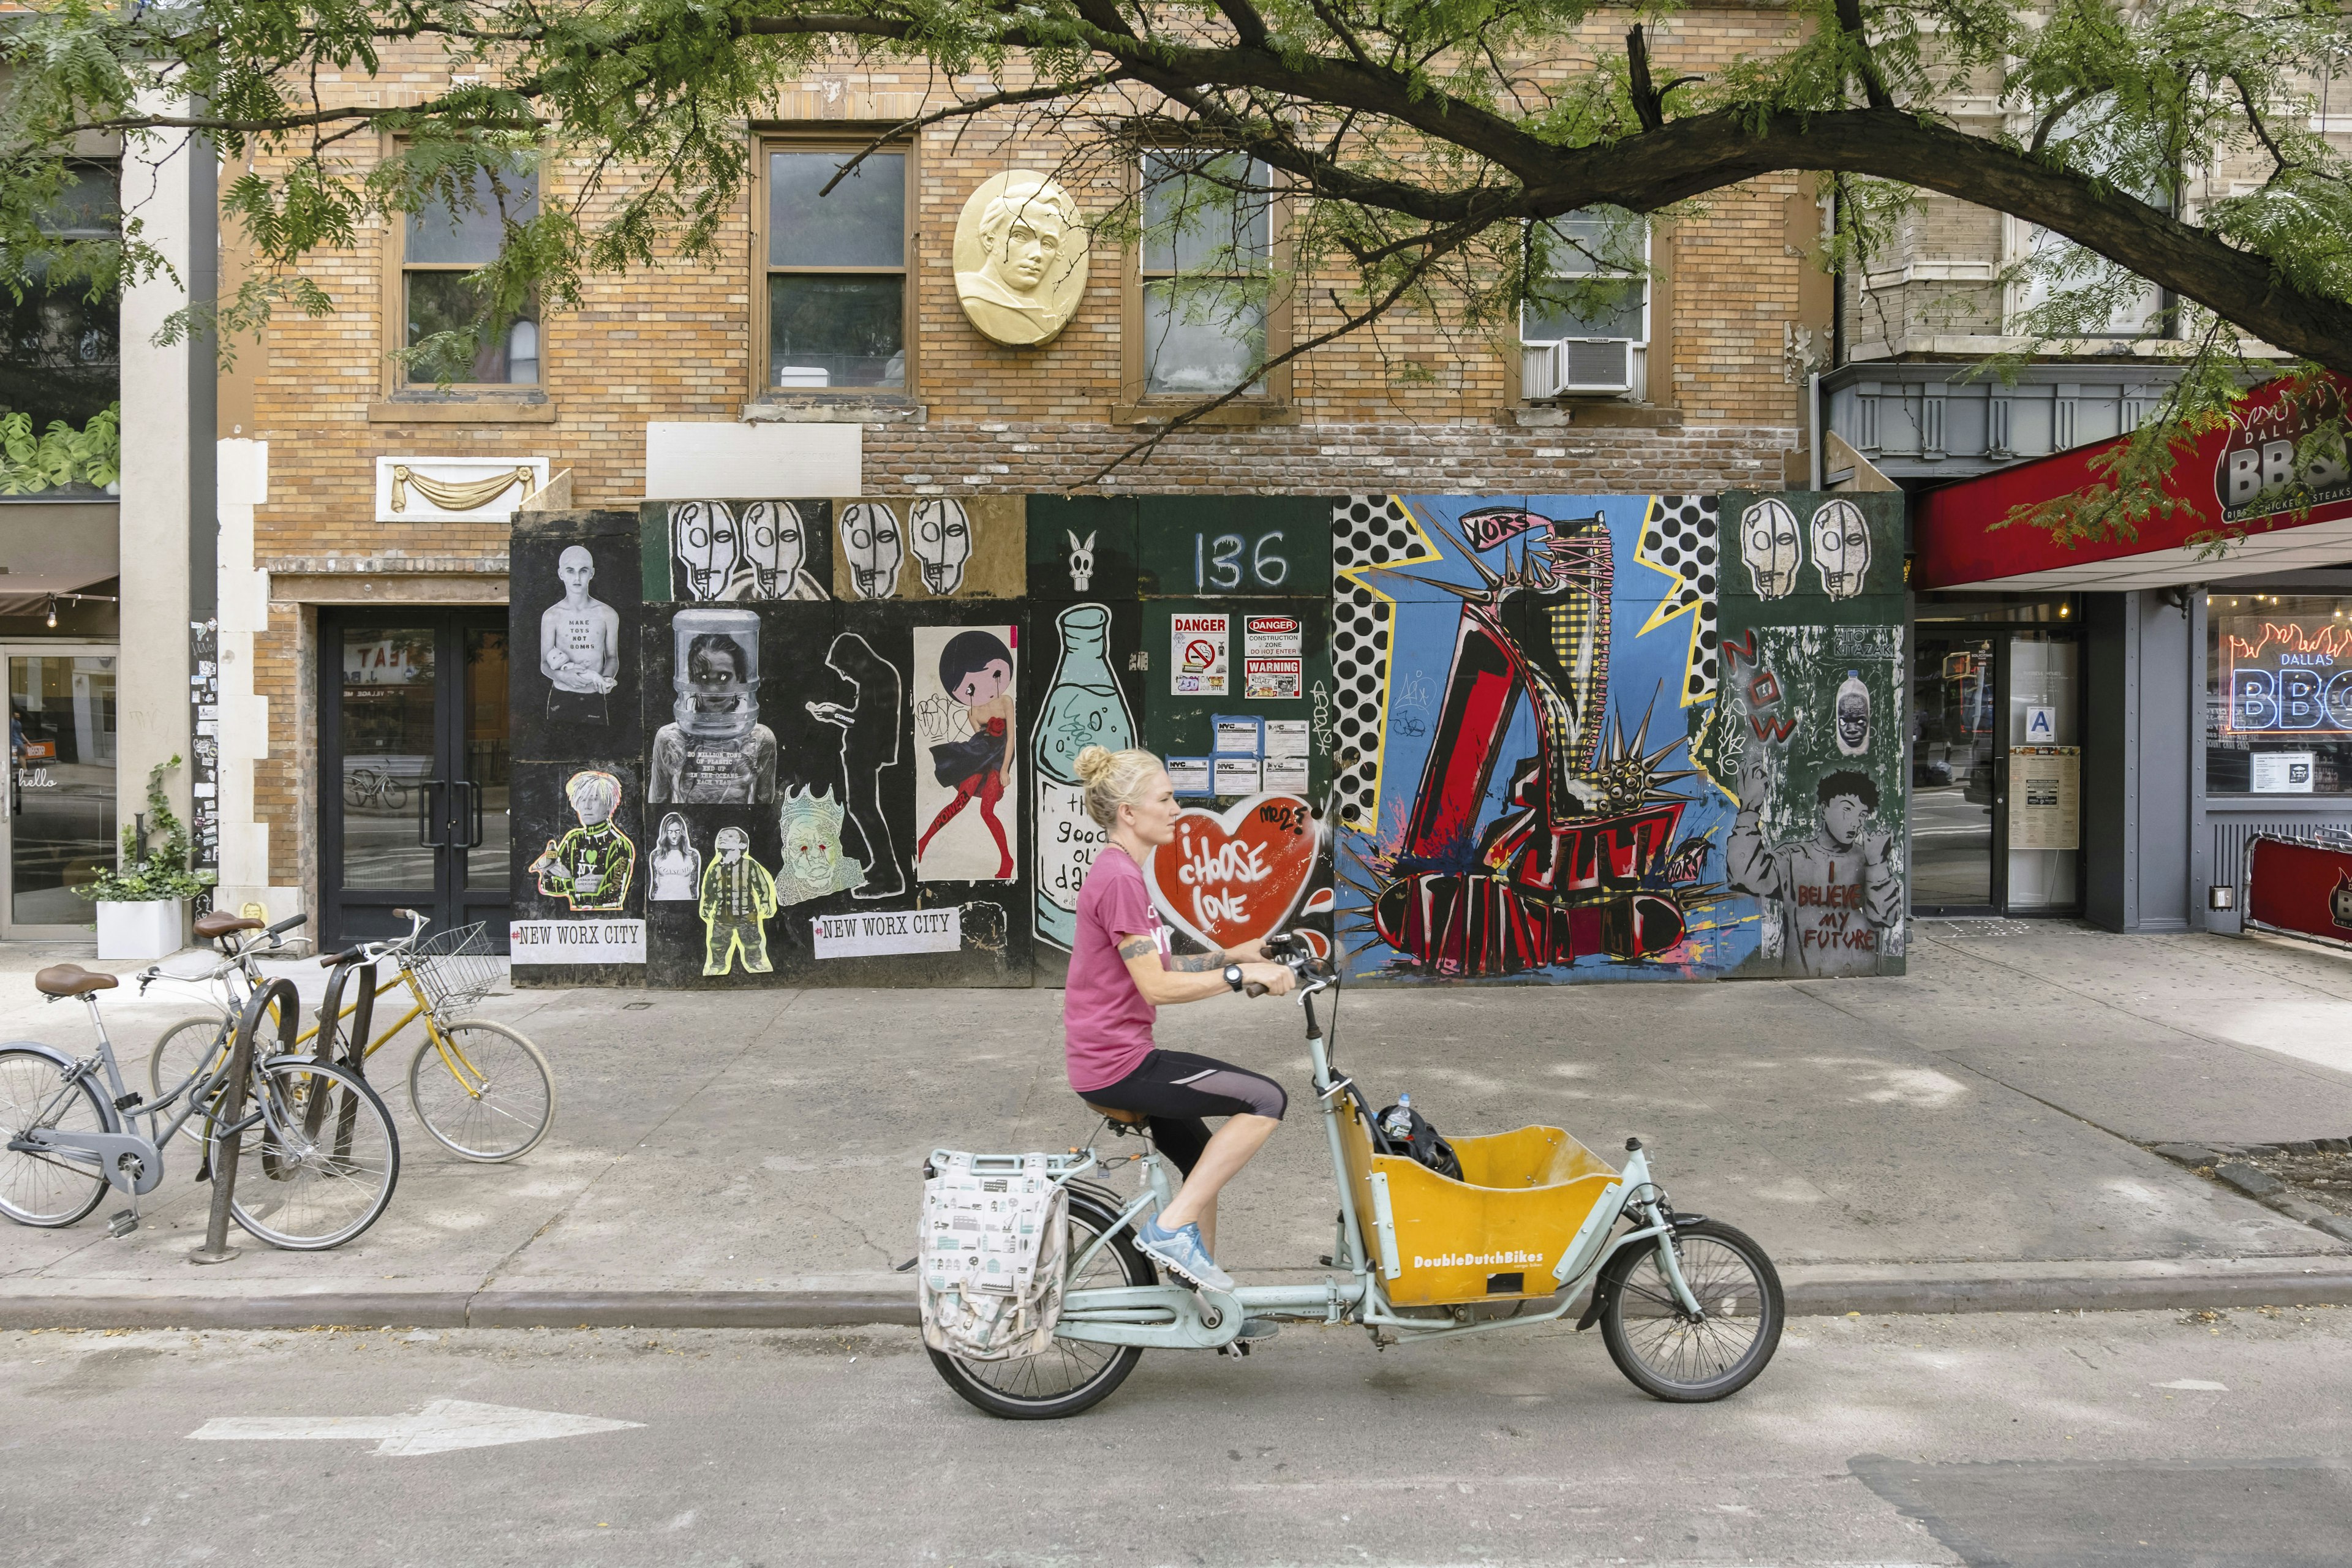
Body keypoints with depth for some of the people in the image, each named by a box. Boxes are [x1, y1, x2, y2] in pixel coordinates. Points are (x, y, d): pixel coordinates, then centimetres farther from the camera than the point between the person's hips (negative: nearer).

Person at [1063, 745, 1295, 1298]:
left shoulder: (1120, 872, 15)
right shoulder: (1119, 878, -18)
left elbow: (1155, 966, 17)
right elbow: (1157, 987, -21)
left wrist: (1231, 955, 10)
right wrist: (1241, 974, -18)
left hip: (1111, 1057, 11)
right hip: (1119, 1064, -11)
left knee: (1206, 1161, 21)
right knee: (1267, 1099, -13)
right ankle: (1172, 1227, -8)